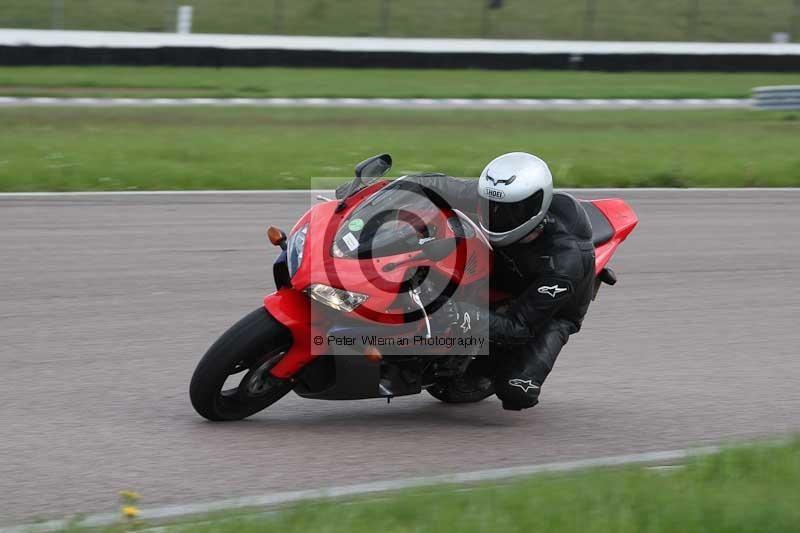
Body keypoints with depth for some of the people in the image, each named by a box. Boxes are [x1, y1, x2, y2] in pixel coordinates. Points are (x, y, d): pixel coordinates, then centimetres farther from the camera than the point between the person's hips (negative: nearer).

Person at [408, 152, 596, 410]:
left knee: (516, 392, -28)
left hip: (550, 312, -5)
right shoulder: (494, 197, -26)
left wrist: (465, 316, -52)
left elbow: (518, 327, -38)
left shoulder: (566, 261, -40)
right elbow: (441, 186, -9)